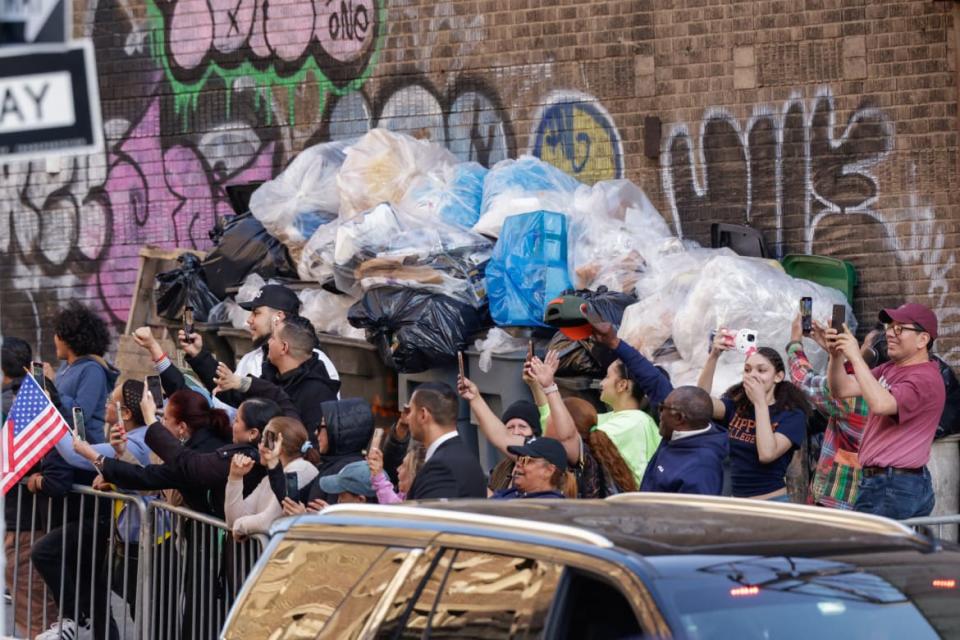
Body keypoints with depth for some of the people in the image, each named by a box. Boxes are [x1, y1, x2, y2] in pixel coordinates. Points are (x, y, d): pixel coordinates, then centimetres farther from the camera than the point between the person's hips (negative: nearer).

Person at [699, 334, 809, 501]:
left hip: (771, 503, -4)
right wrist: (714, 356, -24)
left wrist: (760, 402, -17)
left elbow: (767, 453, -21)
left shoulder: (792, 415, -6)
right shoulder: (736, 405, 5)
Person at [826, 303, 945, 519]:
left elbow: (881, 404, -28)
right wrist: (836, 355, -4)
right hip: (874, 481, 9)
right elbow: (842, 390, 13)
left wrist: (856, 357, -25)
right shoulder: (890, 369, 18)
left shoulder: (926, 379, -13)